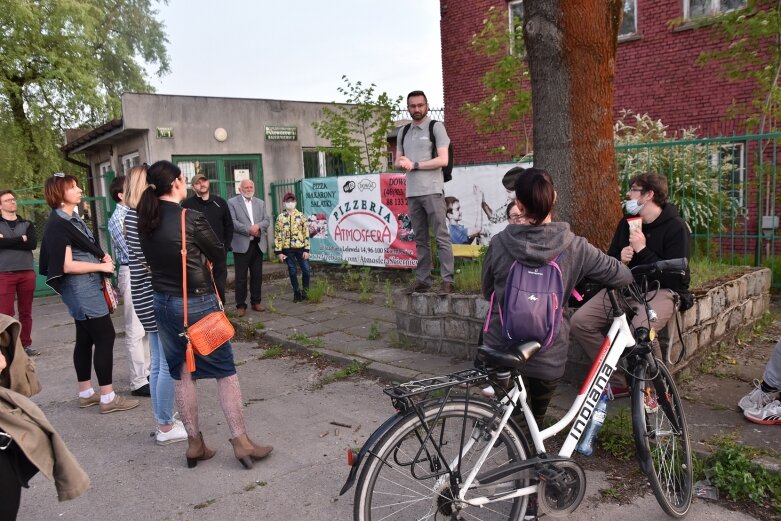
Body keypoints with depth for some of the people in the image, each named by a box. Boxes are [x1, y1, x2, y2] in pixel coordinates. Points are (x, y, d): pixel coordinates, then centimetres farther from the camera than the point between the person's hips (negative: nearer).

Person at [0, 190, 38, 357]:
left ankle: (26, 345, 17)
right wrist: (21, 239, -10)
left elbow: (33, 243, -6)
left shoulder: (27, 224, 12)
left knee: (26, 312, 9)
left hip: (27, 273, 3)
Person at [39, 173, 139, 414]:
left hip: (87, 286, 10)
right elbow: (67, 265, -21)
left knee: (86, 338, 13)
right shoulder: (57, 225, -16)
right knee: (105, 336, -9)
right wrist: (102, 266, -13)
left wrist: (102, 256, 6)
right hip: (80, 288, -10)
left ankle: (85, 393, 23)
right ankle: (108, 398, -3)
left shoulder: (72, 218, 14)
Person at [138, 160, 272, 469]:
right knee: (225, 370, 4)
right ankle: (241, 441, 9)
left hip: (164, 303, 6)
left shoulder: (146, 222, 1)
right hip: (198, 303, -6)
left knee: (181, 374, 13)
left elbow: (150, 258, 11)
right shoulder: (191, 218, -17)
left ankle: (194, 444, 22)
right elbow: (218, 253, -4)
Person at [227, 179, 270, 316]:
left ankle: (256, 302, 20)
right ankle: (241, 305, 7)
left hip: (258, 244, 4)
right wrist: (249, 229, -18)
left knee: (257, 275, 9)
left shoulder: (260, 203, 16)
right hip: (242, 245, -4)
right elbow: (233, 222, -10)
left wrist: (258, 226, -12)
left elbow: (266, 221, 8)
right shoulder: (232, 202, 1)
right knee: (241, 277, 0)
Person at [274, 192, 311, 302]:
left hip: (300, 248, 0)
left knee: (306, 270, -2)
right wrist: (278, 252, -4)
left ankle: (305, 291, 18)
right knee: (292, 272, 7)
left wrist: (306, 249, -4)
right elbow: (277, 235, 1)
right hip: (287, 249, 0)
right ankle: (297, 293, 19)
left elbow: (306, 233, 1)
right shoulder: (280, 218, 1)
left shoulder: (301, 216, 2)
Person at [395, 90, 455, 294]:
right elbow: (397, 162, 19)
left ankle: (447, 280, -6)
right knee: (420, 239, 7)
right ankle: (422, 279, 11)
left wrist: (415, 165, -8)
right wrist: (402, 163, -5)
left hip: (432, 190, -6)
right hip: (412, 192, 6)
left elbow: (443, 160, -8)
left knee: (441, 237, -6)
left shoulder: (436, 127, 2)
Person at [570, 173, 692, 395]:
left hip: (661, 290, -6)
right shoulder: (626, 224, 13)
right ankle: (617, 382, -6)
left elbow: (675, 275, -13)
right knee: (580, 322, -17)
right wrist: (620, 258, -5)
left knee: (639, 330, -37)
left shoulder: (676, 227, -5)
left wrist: (642, 250, -17)